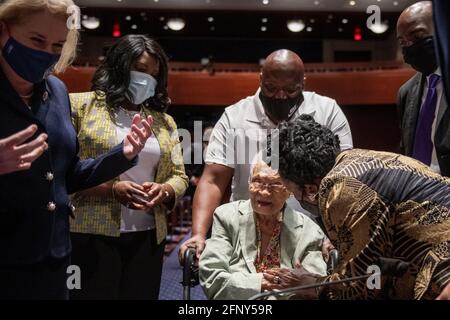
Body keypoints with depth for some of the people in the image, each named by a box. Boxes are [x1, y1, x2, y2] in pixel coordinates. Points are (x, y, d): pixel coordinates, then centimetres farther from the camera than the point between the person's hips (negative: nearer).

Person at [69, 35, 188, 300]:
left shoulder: (164, 121, 15)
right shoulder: (80, 105, 1)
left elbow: (180, 176, 15)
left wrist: (164, 191, -8)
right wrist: (110, 189, -17)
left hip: (147, 237, 4)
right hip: (91, 235, -4)